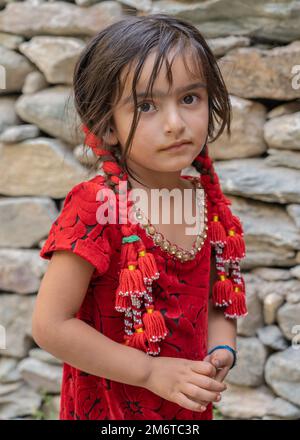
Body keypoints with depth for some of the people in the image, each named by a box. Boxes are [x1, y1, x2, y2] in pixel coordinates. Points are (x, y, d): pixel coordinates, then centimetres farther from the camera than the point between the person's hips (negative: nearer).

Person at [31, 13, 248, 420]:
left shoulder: (209, 199, -6)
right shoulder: (95, 208, -23)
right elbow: (50, 325, -22)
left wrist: (221, 352, -11)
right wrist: (152, 371, -21)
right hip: (110, 406, -5)